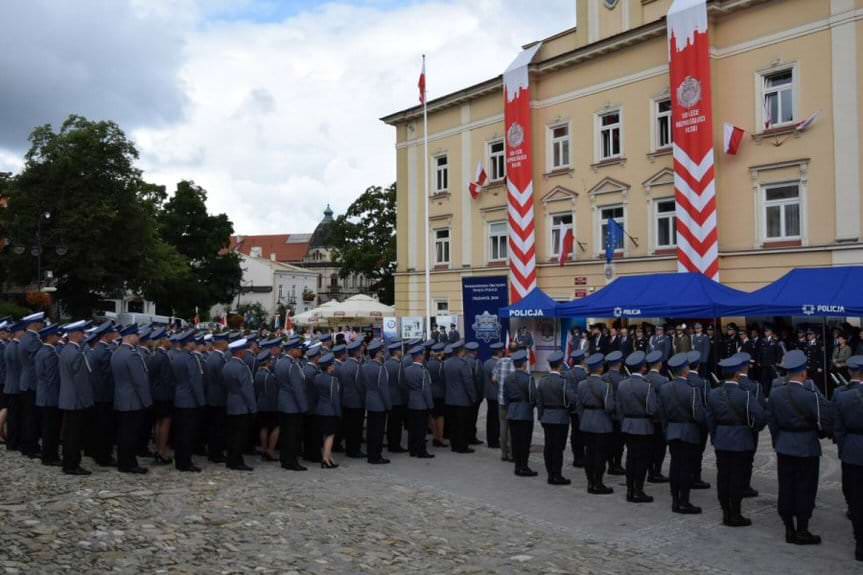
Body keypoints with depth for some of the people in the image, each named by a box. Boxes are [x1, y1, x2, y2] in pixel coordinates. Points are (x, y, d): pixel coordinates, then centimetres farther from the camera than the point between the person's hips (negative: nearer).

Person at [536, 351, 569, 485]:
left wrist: (540, 416, 14)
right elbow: (568, 401, -12)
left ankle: (551, 474, 16)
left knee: (548, 446, 10)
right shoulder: (563, 382, -15)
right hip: (560, 418, -6)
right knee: (558, 447, -1)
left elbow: (539, 402, 7)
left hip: (546, 418, 6)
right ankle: (556, 475, 2)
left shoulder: (542, 381, 3)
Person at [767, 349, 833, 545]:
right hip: (807, 449, -5)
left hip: (784, 449, 5)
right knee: (805, 490, 5)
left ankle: (789, 529, 18)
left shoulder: (776, 395, -1)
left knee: (786, 488, 10)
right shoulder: (810, 395, -19)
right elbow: (827, 418, -17)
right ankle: (802, 531, 11)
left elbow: (772, 423, 5)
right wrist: (823, 433, 3)